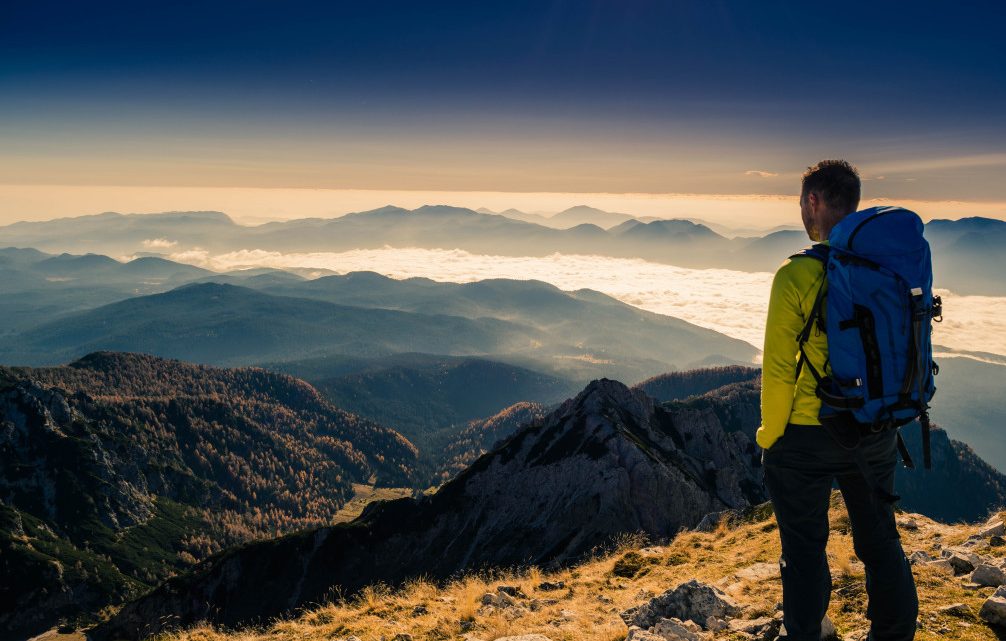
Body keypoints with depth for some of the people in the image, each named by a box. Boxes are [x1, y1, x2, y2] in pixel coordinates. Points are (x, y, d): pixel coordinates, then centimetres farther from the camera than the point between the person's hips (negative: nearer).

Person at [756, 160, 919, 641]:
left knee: (804, 548, 11)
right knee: (880, 539, 21)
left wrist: (768, 436, -3)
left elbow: (778, 370, -16)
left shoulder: (797, 274, -18)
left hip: (806, 438, -5)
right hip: (877, 435, 5)